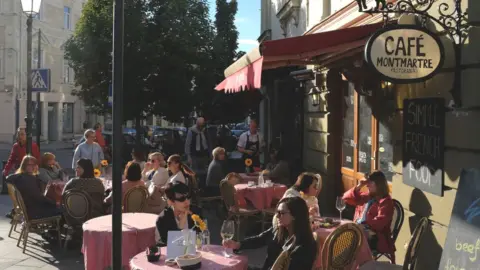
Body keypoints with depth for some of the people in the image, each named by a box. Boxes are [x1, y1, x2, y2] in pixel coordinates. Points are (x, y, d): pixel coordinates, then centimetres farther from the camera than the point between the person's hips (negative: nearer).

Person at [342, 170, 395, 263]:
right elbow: (346, 198, 20)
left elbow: (380, 223, -17)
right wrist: (358, 187, 8)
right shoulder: (367, 196, 18)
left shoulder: (386, 201, -5)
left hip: (376, 237, -7)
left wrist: (363, 224, -22)